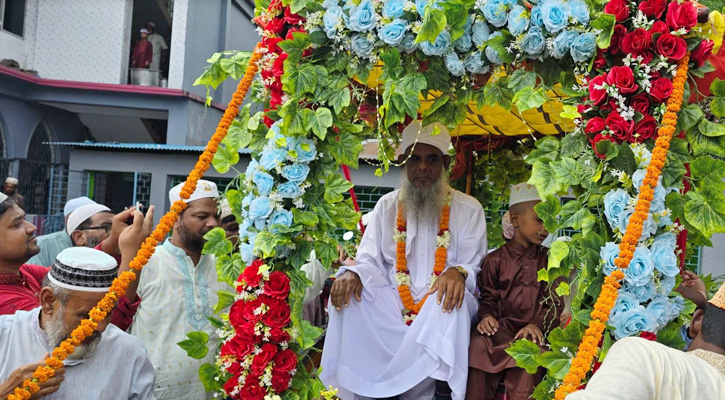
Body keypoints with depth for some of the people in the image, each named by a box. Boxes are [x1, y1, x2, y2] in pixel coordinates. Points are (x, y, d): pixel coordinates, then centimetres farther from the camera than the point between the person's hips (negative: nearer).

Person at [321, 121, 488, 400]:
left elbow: (475, 267, -2)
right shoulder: (387, 205, 9)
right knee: (346, 294, -23)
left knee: (453, 302, -35)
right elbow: (370, 261, 7)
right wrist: (352, 274, -18)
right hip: (393, 304, 3)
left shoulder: (468, 209, 2)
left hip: (439, 307, -2)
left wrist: (458, 273, -28)